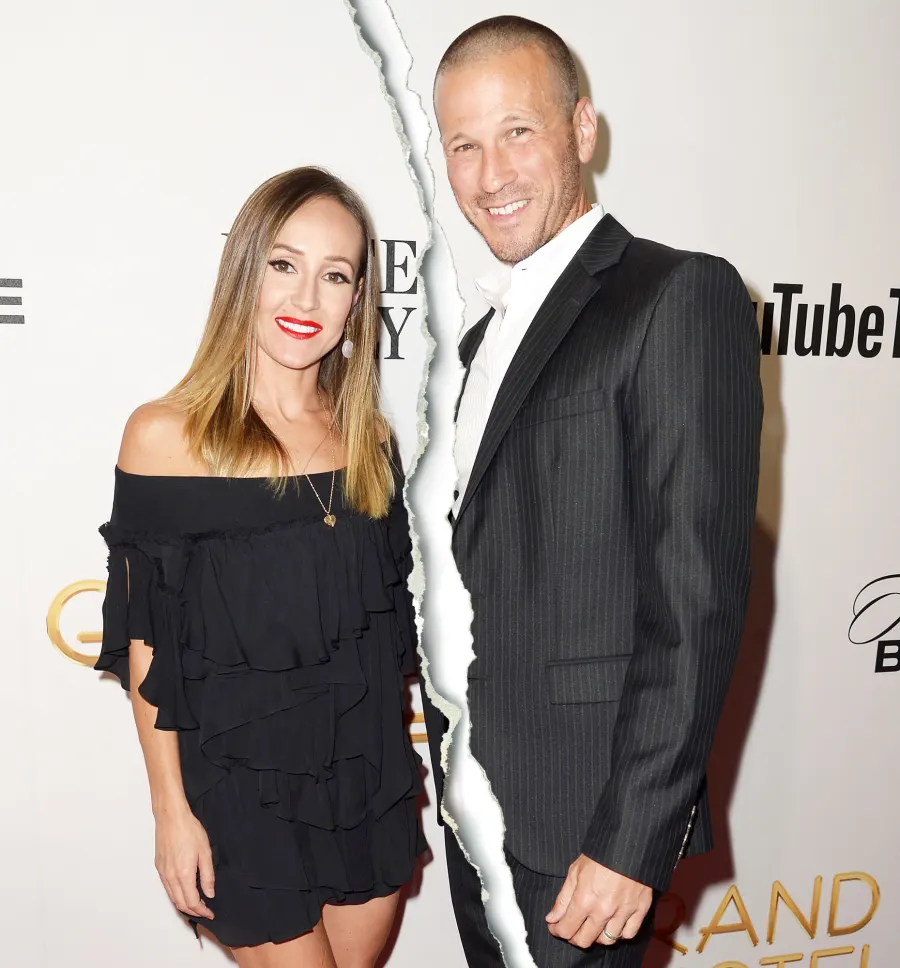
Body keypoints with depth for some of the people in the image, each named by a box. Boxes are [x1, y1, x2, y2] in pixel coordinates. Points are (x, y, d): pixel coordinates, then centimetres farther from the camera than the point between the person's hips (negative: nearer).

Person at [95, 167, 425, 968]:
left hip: (371, 779, 4)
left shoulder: (369, 437, 0)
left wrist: (406, 764, 10)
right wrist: (173, 811, -5)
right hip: (242, 790, -4)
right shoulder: (166, 435, -12)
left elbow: (392, 616, 8)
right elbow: (147, 645, -8)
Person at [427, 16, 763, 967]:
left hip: (582, 818, -7)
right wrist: (456, 774, 12)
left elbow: (696, 593, -19)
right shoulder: (486, 332, 12)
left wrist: (634, 841, -19)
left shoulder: (681, 297, -13)